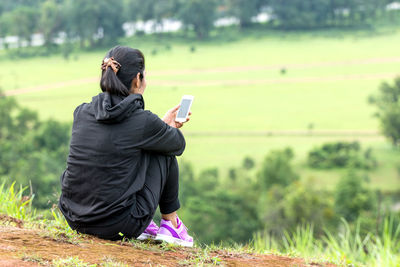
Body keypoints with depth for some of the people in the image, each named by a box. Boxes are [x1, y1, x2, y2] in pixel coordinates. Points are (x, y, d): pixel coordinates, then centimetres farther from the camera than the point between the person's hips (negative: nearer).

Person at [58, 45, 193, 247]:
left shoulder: (81, 112, 3)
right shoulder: (143, 121, -13)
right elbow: (179, 144, 8)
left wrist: (162, 125, 31)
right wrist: (168, 127, 30)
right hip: (118, 227, -6)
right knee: (164, 151, 13)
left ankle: (144, 224, 25)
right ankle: (170, 224, 26)